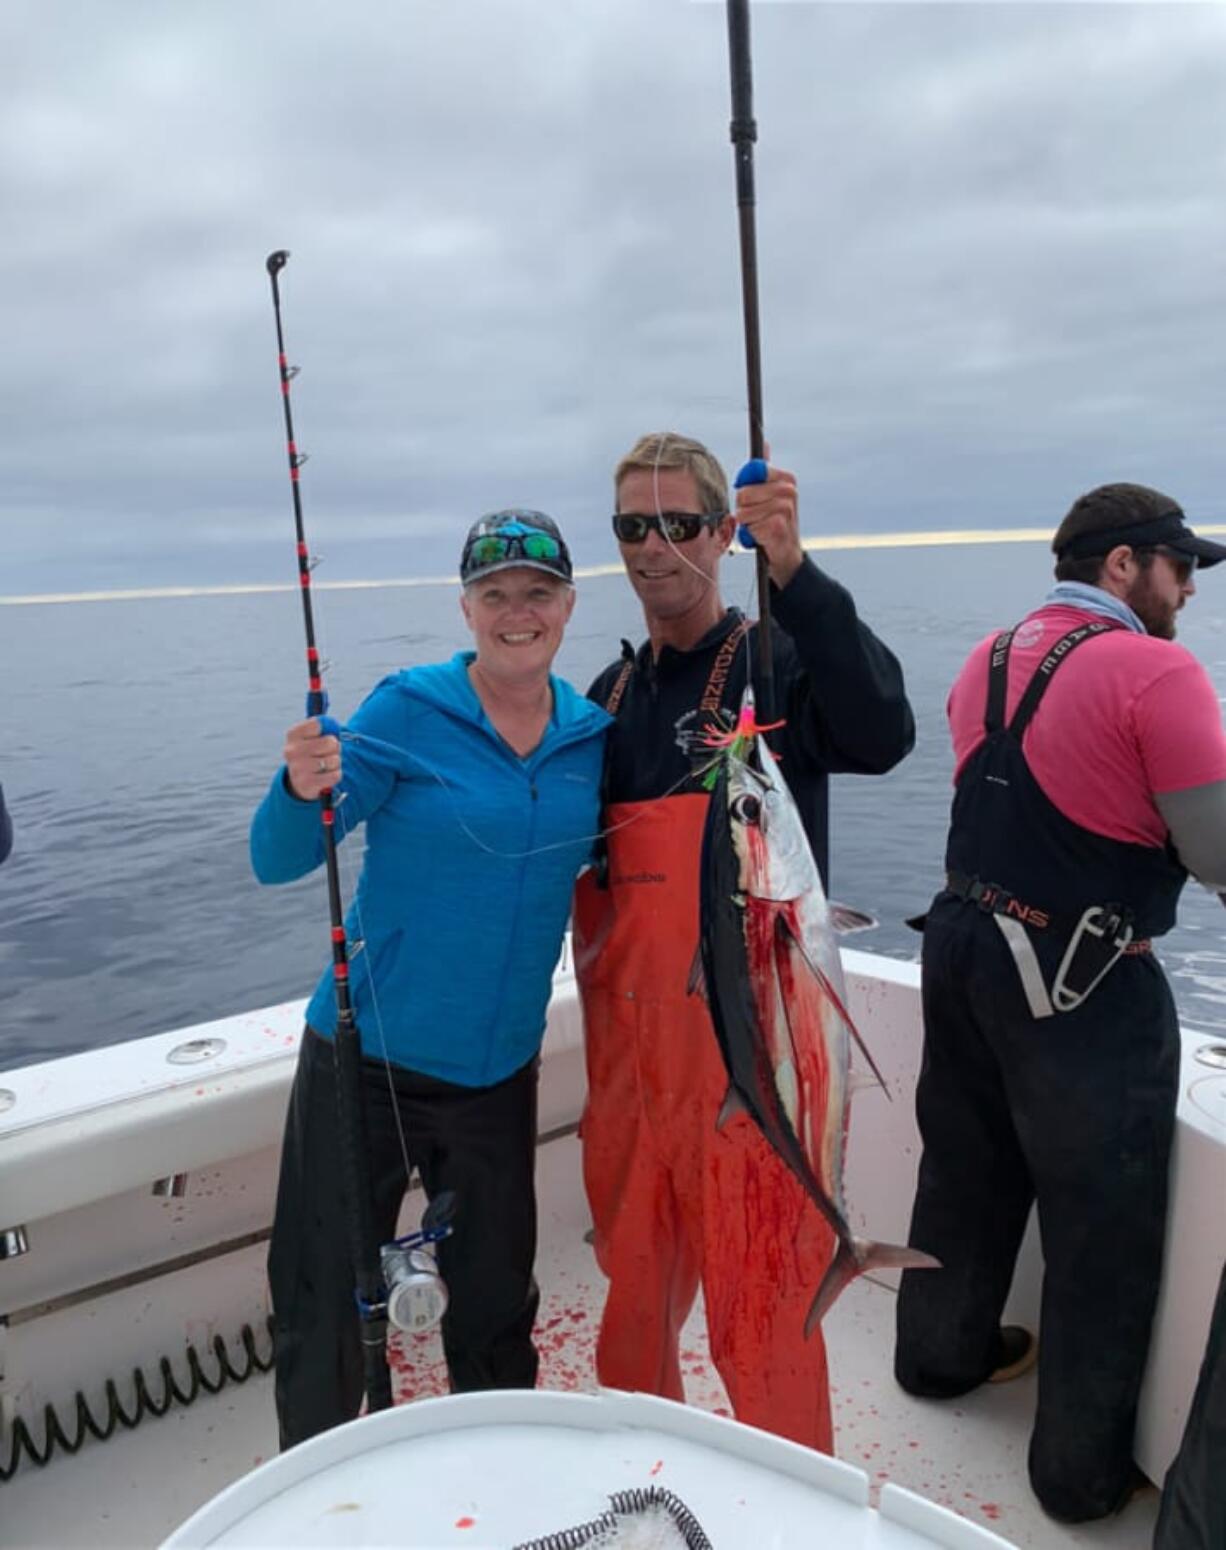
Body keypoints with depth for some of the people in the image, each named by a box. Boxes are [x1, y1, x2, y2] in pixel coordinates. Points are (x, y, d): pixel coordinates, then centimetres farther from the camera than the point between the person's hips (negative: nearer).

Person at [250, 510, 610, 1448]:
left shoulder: (592, 735, 0)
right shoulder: (407, 711, -12)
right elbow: (277, 863, -14)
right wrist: (303, 791, -36)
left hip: (498, 1070, 4)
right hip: (367, 1057, -3)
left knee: (496, 1306, 18)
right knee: (323, 1309, 9)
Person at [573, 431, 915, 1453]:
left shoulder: (778, 663, -7)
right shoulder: (611, 695, 10)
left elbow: (881, 737, -29)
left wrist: (795, 573, -37)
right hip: (629, 1047, 6)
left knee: (762, 1312, 5)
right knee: (635, 1301, 22)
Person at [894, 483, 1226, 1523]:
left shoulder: (986, 661, 6)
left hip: (966, 944, 8)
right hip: (1085, 986, -7)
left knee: (967, 1172, 23)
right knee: (1102, 1227, 9)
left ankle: (942, 1350, 44)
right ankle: (1085, 1469, 25)